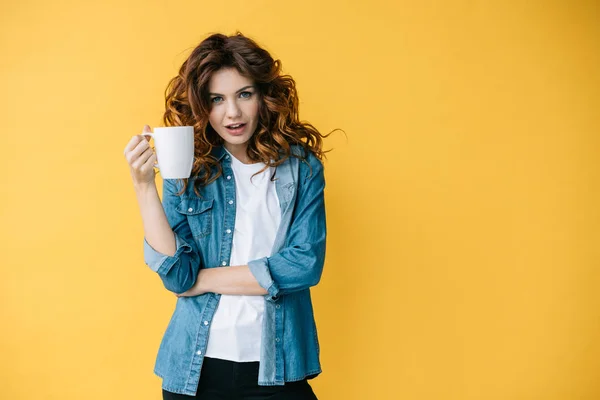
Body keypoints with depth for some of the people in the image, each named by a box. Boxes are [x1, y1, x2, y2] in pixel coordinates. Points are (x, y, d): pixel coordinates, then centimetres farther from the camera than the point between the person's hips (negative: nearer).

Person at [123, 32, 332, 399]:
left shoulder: (301, 166, -3)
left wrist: (204, 279, -10)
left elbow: (305, 264, -13)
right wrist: (144, 186, -19)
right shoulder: (187, 169, -2)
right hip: (195, 368, 2)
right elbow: (178, 276, -10)